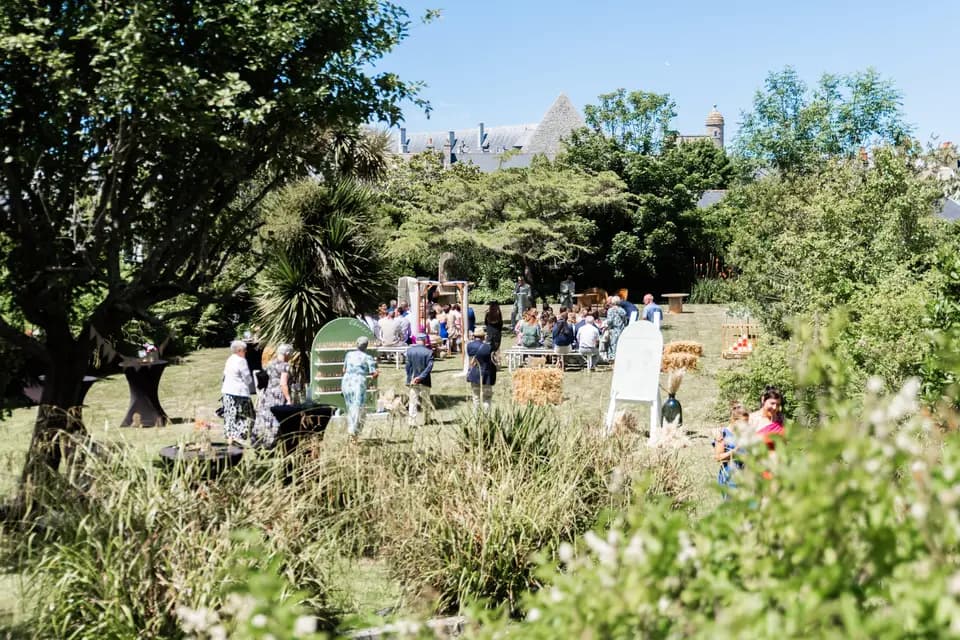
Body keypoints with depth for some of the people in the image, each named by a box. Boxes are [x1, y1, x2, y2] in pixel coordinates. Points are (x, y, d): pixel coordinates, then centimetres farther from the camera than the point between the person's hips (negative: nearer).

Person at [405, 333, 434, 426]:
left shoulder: (409, 351, -2)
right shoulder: (429, 352, -9)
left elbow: (408, 366, 0)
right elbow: (429, 366, -16)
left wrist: (410, 379, 5)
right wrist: (421, 377, -16)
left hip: (413, 381, 1)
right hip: (425, 381, -1)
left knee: (413, 402, 3)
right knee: (425, 402, 14)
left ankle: (412, 421, -7)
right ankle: (425, 420, 25)